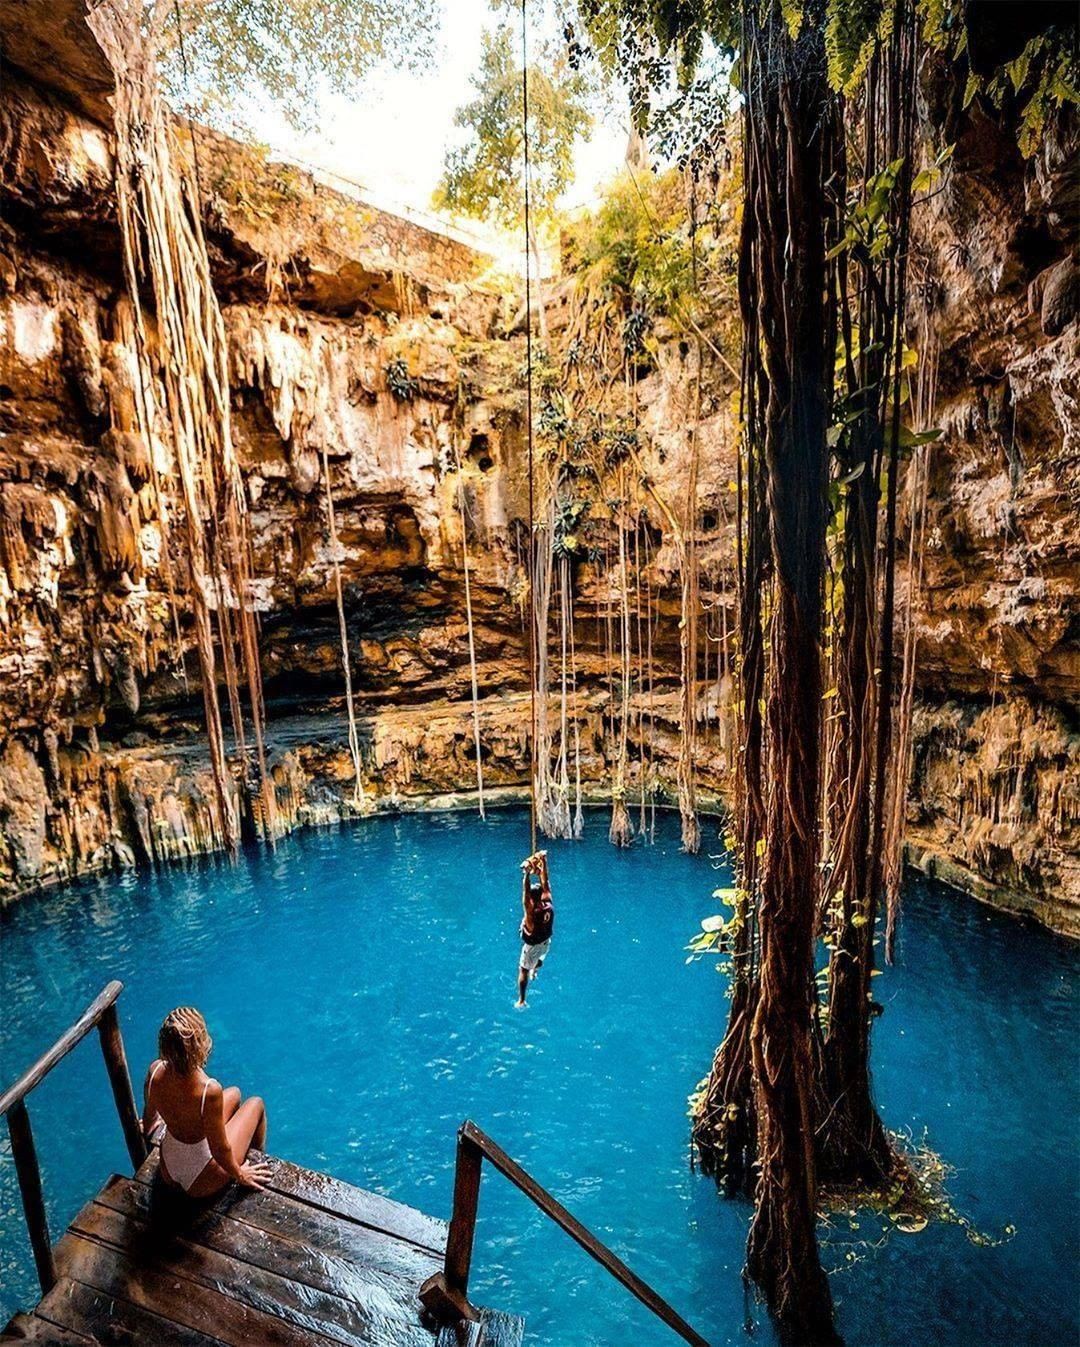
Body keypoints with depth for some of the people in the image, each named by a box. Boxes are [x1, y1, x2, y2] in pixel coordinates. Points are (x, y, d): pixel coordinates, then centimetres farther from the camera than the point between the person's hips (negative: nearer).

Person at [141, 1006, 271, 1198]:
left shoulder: (155, 1071, -23)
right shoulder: (210, 1090, -38)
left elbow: (149, 1113, 1)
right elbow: (219, 1149, -23)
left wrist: (148, 1127, 25)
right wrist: (239, 1175, -4)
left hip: (168, 1172, 5)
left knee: (234, 1094, 23)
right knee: (256, 1103, 17)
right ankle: (258, 1162, 42)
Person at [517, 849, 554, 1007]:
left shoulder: (532, 913, -38)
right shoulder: (549, 906, -23)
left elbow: (525, 896, -51)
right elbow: (546, 883, -19)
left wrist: (527, 875, -60)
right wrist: (544, 864, -20)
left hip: (532, 946, -5)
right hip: (546, 942, 5)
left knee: (523, 970, 15)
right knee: (540, 959, 34)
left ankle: (521, 1000, 25)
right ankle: (534, 973, 64)